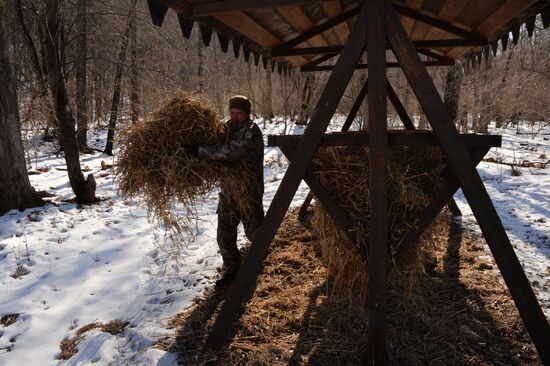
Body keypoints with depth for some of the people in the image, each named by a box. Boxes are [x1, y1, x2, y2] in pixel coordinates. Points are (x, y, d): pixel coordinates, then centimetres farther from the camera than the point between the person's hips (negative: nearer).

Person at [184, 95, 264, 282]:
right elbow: (217, 152, 17)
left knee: (253, 230, 10)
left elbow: (230, 152, -30)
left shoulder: (251, 131, -16)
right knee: (224, 234, 7)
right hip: (227, 190, 6)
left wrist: (199, 150, -32)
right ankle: (231, 269, 25)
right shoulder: (226, 127, 8)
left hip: (248, 191, -6)